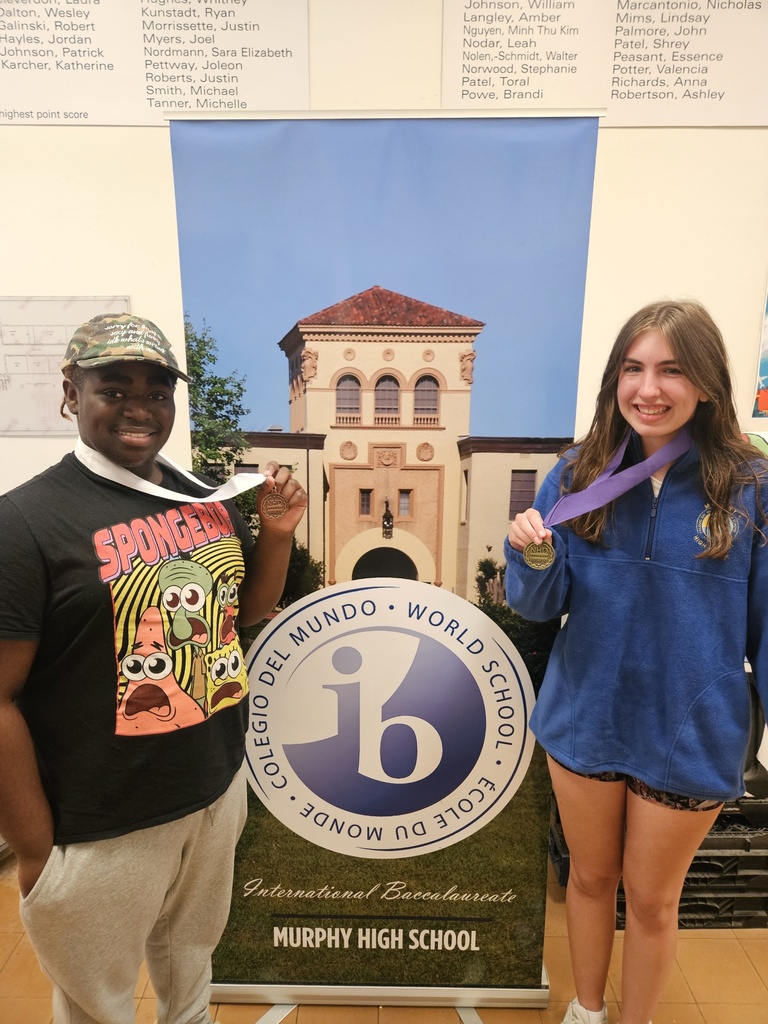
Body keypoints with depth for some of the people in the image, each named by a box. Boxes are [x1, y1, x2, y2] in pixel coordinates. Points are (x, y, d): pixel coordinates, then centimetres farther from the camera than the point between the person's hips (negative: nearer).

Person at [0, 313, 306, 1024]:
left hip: (219, 791, 6)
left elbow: (249, 609, 11)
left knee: (192, 961, 30)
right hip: (100, 830, -5)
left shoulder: (208, 500, 0)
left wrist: (278, 533, -7)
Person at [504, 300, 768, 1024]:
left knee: (652, 900, 19)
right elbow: (539, 605, -7)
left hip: (689, 737, -1)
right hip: (584, 721, 2)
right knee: (590, 878, 24)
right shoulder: (578, 475, -7)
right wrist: (534, 556, -28)